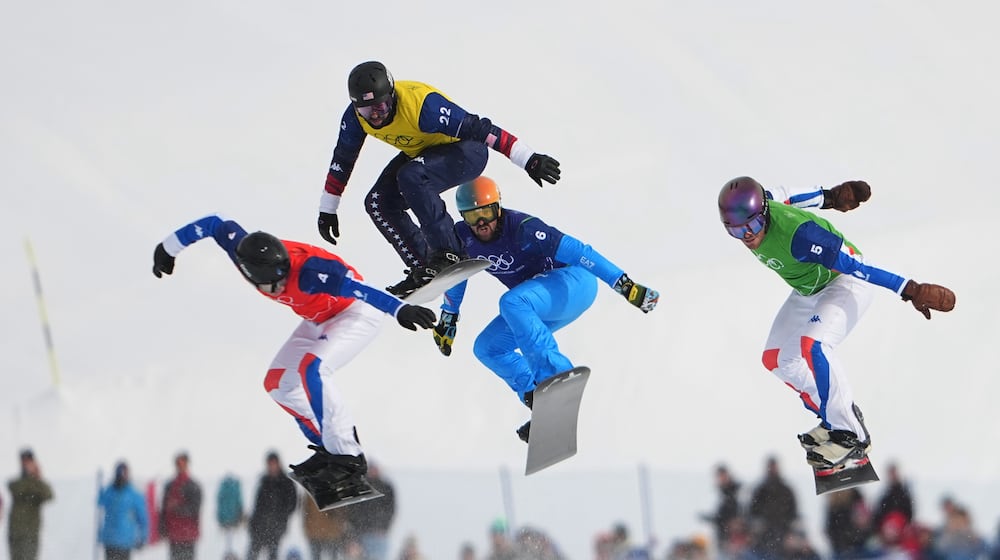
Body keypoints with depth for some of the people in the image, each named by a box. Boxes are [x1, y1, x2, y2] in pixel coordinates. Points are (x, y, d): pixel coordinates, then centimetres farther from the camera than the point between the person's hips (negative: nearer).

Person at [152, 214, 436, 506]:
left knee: (310, 369, -30)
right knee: (277, 384, 5)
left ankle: (348, 458, -29)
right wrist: (168, 248, 11)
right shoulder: (246, 254, -20)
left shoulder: (307, 273, -39)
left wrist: (400, 309, -61)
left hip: (356, 314, -9)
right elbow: (217, 224, -3)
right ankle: (329, 449, 12)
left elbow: (355, 285, -48)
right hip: (320, 320, 9)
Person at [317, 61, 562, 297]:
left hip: (466, 152, -7)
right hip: (421, 153, 7)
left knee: (411, 177, -33)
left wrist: (530, 160, -39)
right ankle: (421, 267, 0)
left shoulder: (422, 105, -37)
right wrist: (327, 210, 7)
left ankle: (447, 253, -25)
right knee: (378, 204, -10)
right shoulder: (356, 116, -17)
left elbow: (480, 129, -37)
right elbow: (342, 160, 1)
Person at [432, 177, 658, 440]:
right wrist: (447, 319, 24)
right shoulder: (463, 238, -7)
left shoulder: (521, 229, -27)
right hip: (539, 305, 8)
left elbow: (576, 251, -30)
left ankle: (557, 375, -37)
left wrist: (624, 284, -35)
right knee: (487, 348, -1)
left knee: (512, 303, -34)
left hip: (574, 282, -8)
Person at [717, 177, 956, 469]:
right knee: (777, 359, 6)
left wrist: (910, 290, -36)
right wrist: (827, 197, 20)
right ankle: (833, 419, 22)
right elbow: (784, 195, 4)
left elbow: (856, 264, -37)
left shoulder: (796, 234, -39)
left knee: (810, 346, -31)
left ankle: (851, 436, -22)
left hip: (846, 281, -9)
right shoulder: (752, 208, -17)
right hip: (808, 290, 9)